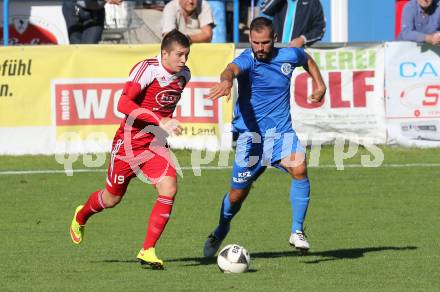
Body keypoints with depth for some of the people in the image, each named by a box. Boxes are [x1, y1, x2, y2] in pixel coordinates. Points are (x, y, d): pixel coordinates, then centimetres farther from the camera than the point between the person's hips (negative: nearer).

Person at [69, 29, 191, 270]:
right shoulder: (147, 69, -21)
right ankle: (81, 217, 46)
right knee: (112, 198, 11)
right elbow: (123, 104, -32)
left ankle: (147, 251, -12)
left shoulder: (184, 75, 1)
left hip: (156, 143, 5)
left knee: (168, 189, -19)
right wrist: (160, 121, -37)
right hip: (129, 141, -5)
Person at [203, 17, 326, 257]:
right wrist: (226, 81, -65)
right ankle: (221, 229, 38)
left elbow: (307, 60, 26)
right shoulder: (247, 60, -16)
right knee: (237, 194, 6)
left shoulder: (289, 56, -1)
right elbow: (233, 68, -43)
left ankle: (297, 231, -15)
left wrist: (320, 85, 16)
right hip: (251, 134, -2)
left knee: (299, 169, -26)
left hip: (282, 131, 2)